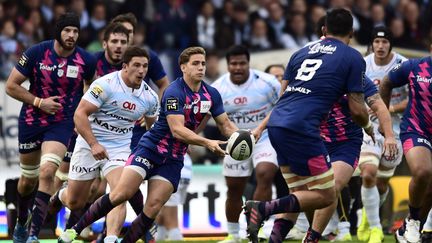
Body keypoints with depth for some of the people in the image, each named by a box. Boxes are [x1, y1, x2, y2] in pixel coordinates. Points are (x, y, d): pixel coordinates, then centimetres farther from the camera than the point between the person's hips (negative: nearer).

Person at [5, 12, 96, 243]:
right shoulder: (36, 53, -11)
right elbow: (11, 86, -6)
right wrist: (39, 102, -15)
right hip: (31, 121, 1)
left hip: (62, 123, -1)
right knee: (28, 179, 14)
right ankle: (21, 222, 43)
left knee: (47, 172, -23)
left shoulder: (86, 60, -8)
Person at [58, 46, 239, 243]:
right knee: (120, 194, -16)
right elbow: (177, 130, -25)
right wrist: (207, 143, -33)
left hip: (173, 159, 6)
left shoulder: (211, 94, 4)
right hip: (150, 148, -5)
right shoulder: (174, 92, -17)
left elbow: (226, 125, 11)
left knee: (153, 208, -10)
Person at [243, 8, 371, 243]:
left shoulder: (302, 53, 21)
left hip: (277, 126, 7)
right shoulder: (353, 58, 4)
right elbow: (356, 110, 3)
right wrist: (367, 125, 24)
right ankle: (264, 208, -17)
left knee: (300, 194, 18)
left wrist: (260, 128, 31)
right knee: (325, 196, 1)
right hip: (302, 129, -7)